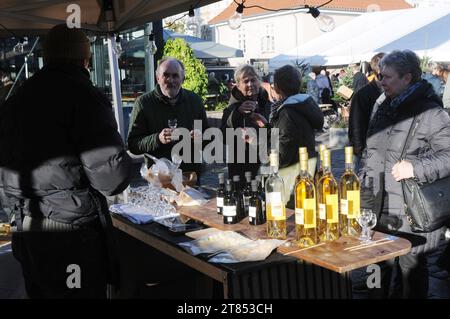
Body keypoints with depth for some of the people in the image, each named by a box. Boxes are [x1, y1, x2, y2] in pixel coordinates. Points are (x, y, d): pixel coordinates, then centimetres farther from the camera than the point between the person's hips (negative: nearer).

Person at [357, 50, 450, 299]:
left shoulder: (429, 113, -13)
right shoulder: (384, 108, 13)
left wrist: (416, 168, -26)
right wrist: (362, 189, 16)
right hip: (377, 213, 7)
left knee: (411, 270, 7)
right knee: (378, 268, 20)